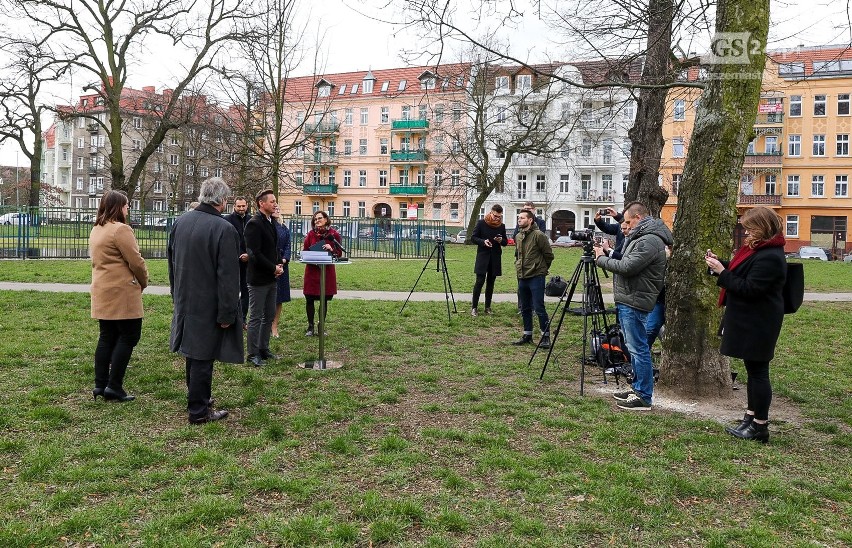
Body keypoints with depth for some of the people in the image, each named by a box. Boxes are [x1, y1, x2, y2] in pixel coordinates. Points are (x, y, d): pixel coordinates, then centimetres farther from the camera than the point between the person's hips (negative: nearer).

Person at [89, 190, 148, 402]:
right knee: (128, 337, -2)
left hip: (102, 293, 9)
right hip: (122, 293, -9)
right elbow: (136, 261, -16)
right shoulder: (121, 229, -15)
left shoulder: (96, 230, 15)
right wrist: (143, 282, 2)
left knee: (107, 337, 13)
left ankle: (100, 385, 16)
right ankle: (114, 387, -2)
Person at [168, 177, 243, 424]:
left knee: (193, 351, 20)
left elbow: (171, 262, 13)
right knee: (202, 357, 2)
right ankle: (198, 411, 12)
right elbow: (227, 276, -21)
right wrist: (227, 313, -16)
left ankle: (197, 398, 35)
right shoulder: (224, 229, -20)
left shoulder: (180, 221, 2)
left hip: (185, 300, 7)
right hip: (208, 306, -7)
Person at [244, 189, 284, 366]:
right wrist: (274, 268, -14)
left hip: (272, 278, 9)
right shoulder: (254, 224, -15)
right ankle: (253, 355, 10)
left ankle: (263, 349, 26)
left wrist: (279, 265, 3)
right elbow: (254, 253, -21)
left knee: (269, 316, 15)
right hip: (258, 279, -9)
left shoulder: (271, 223, 12)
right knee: (256, 318, 0)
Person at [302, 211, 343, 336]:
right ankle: (310, 327, 16)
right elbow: (304, 251, 8)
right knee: (309, 299, 1)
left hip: (327, 271, -1)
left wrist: (331, 249, -17)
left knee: (324, 300, 7)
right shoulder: (311, 234, 3)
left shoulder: (334, 234, -1)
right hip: (312, 270, 1)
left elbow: (339, 253, 2)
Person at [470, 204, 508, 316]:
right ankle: (474, 307, -1)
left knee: (490, 283, 8)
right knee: (480, 281, -8)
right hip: (483, 256, -3)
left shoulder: (502, 226, 7)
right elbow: (473, 238, 0)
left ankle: (488, 307, 15)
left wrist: (501, 240, -9)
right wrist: (483, 241, -18)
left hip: (495, 257, 4)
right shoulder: (481, 223, -2)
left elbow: (506, 242, 14)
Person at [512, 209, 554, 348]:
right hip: (522, 278, 8)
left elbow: (549, 255, -7)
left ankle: (546, 336, 3)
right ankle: (527, 335, 23)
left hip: (536, 277, -8)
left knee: (539, 308, -7)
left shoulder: (539, 235, -12)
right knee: (525, 309, 12)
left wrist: (541, 268, 3)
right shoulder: (518, 236, 11)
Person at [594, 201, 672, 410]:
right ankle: (637, 389, 27)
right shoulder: (640, 237, 18)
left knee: (639, 349, -5)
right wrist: (607, 254, 5)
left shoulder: (650, 241, -16)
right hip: (627, 301, 11)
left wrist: (601, 259, -9)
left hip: (634, 303, -11)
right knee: (634, 348, 17)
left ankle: (644, 397, 2)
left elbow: (627, 267, -21)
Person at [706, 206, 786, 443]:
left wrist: (721, 272, -20)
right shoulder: (757, 249, 11)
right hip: (749, 321, 11)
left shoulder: (770, 257, -22)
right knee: (754, 370, 17)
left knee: (758, 371, -2)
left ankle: (760, 427, 8)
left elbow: (749, 288, -25)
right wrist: (720, 264, 4)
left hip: (758, 325, -11)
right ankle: (751, 417, 29)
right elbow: (741, 275, 19)